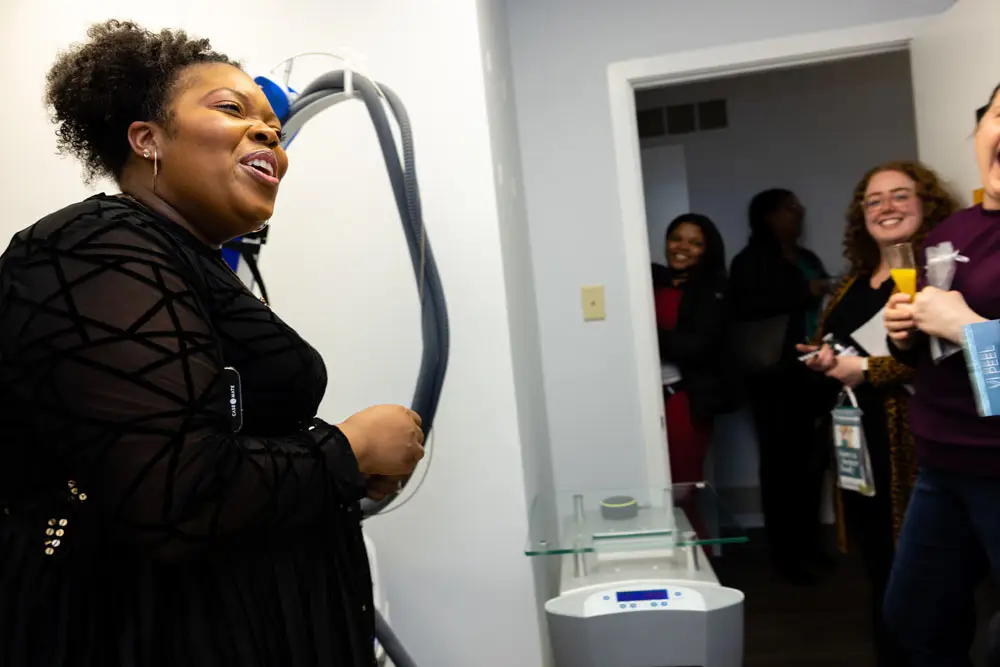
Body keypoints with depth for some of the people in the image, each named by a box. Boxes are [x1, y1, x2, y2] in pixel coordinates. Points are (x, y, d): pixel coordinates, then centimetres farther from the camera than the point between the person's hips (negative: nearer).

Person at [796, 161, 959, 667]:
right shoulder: (853, 282, 16)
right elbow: (825, 344, 23)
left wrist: (866, 369, -17)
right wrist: (822, 360, 0)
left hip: (917, 445, -7)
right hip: (860, 445, 7)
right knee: (881, 574, 16)